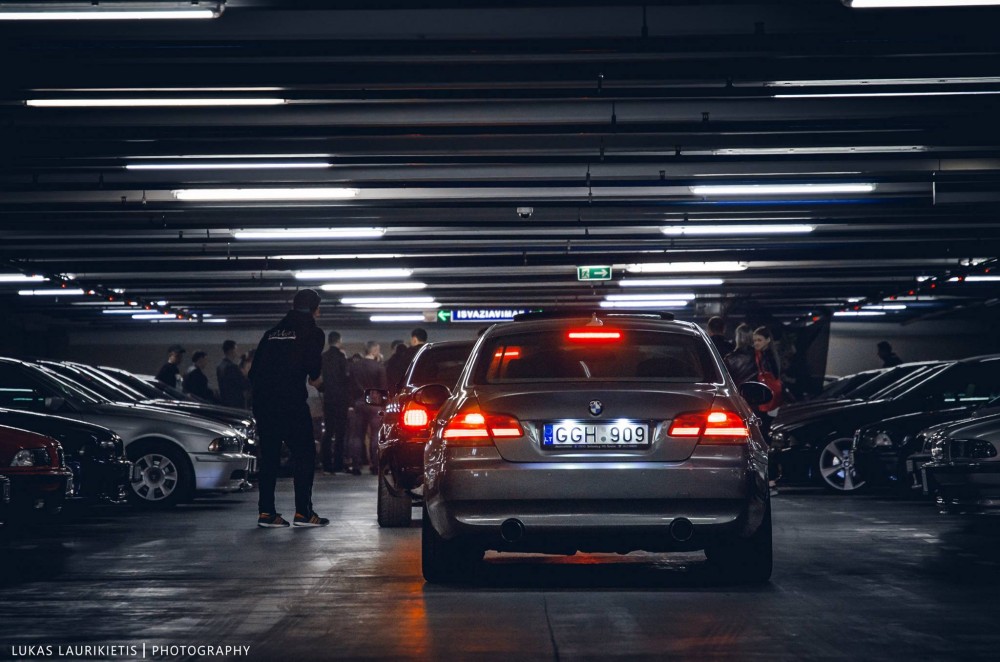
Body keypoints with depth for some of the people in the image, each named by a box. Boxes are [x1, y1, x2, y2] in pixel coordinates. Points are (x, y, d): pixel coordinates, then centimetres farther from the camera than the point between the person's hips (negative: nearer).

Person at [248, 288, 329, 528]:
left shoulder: (272, 333, 20)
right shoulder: (311, 332, 2)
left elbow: (255, 370, 16)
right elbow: (313, 364, -8)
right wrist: (315, 376, 12)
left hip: (263, 401, 6)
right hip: (291, 401, -6)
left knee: (269, 455, 11)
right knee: (304, 453, 1)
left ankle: (266, 512, 6)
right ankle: (303, 512, -4)